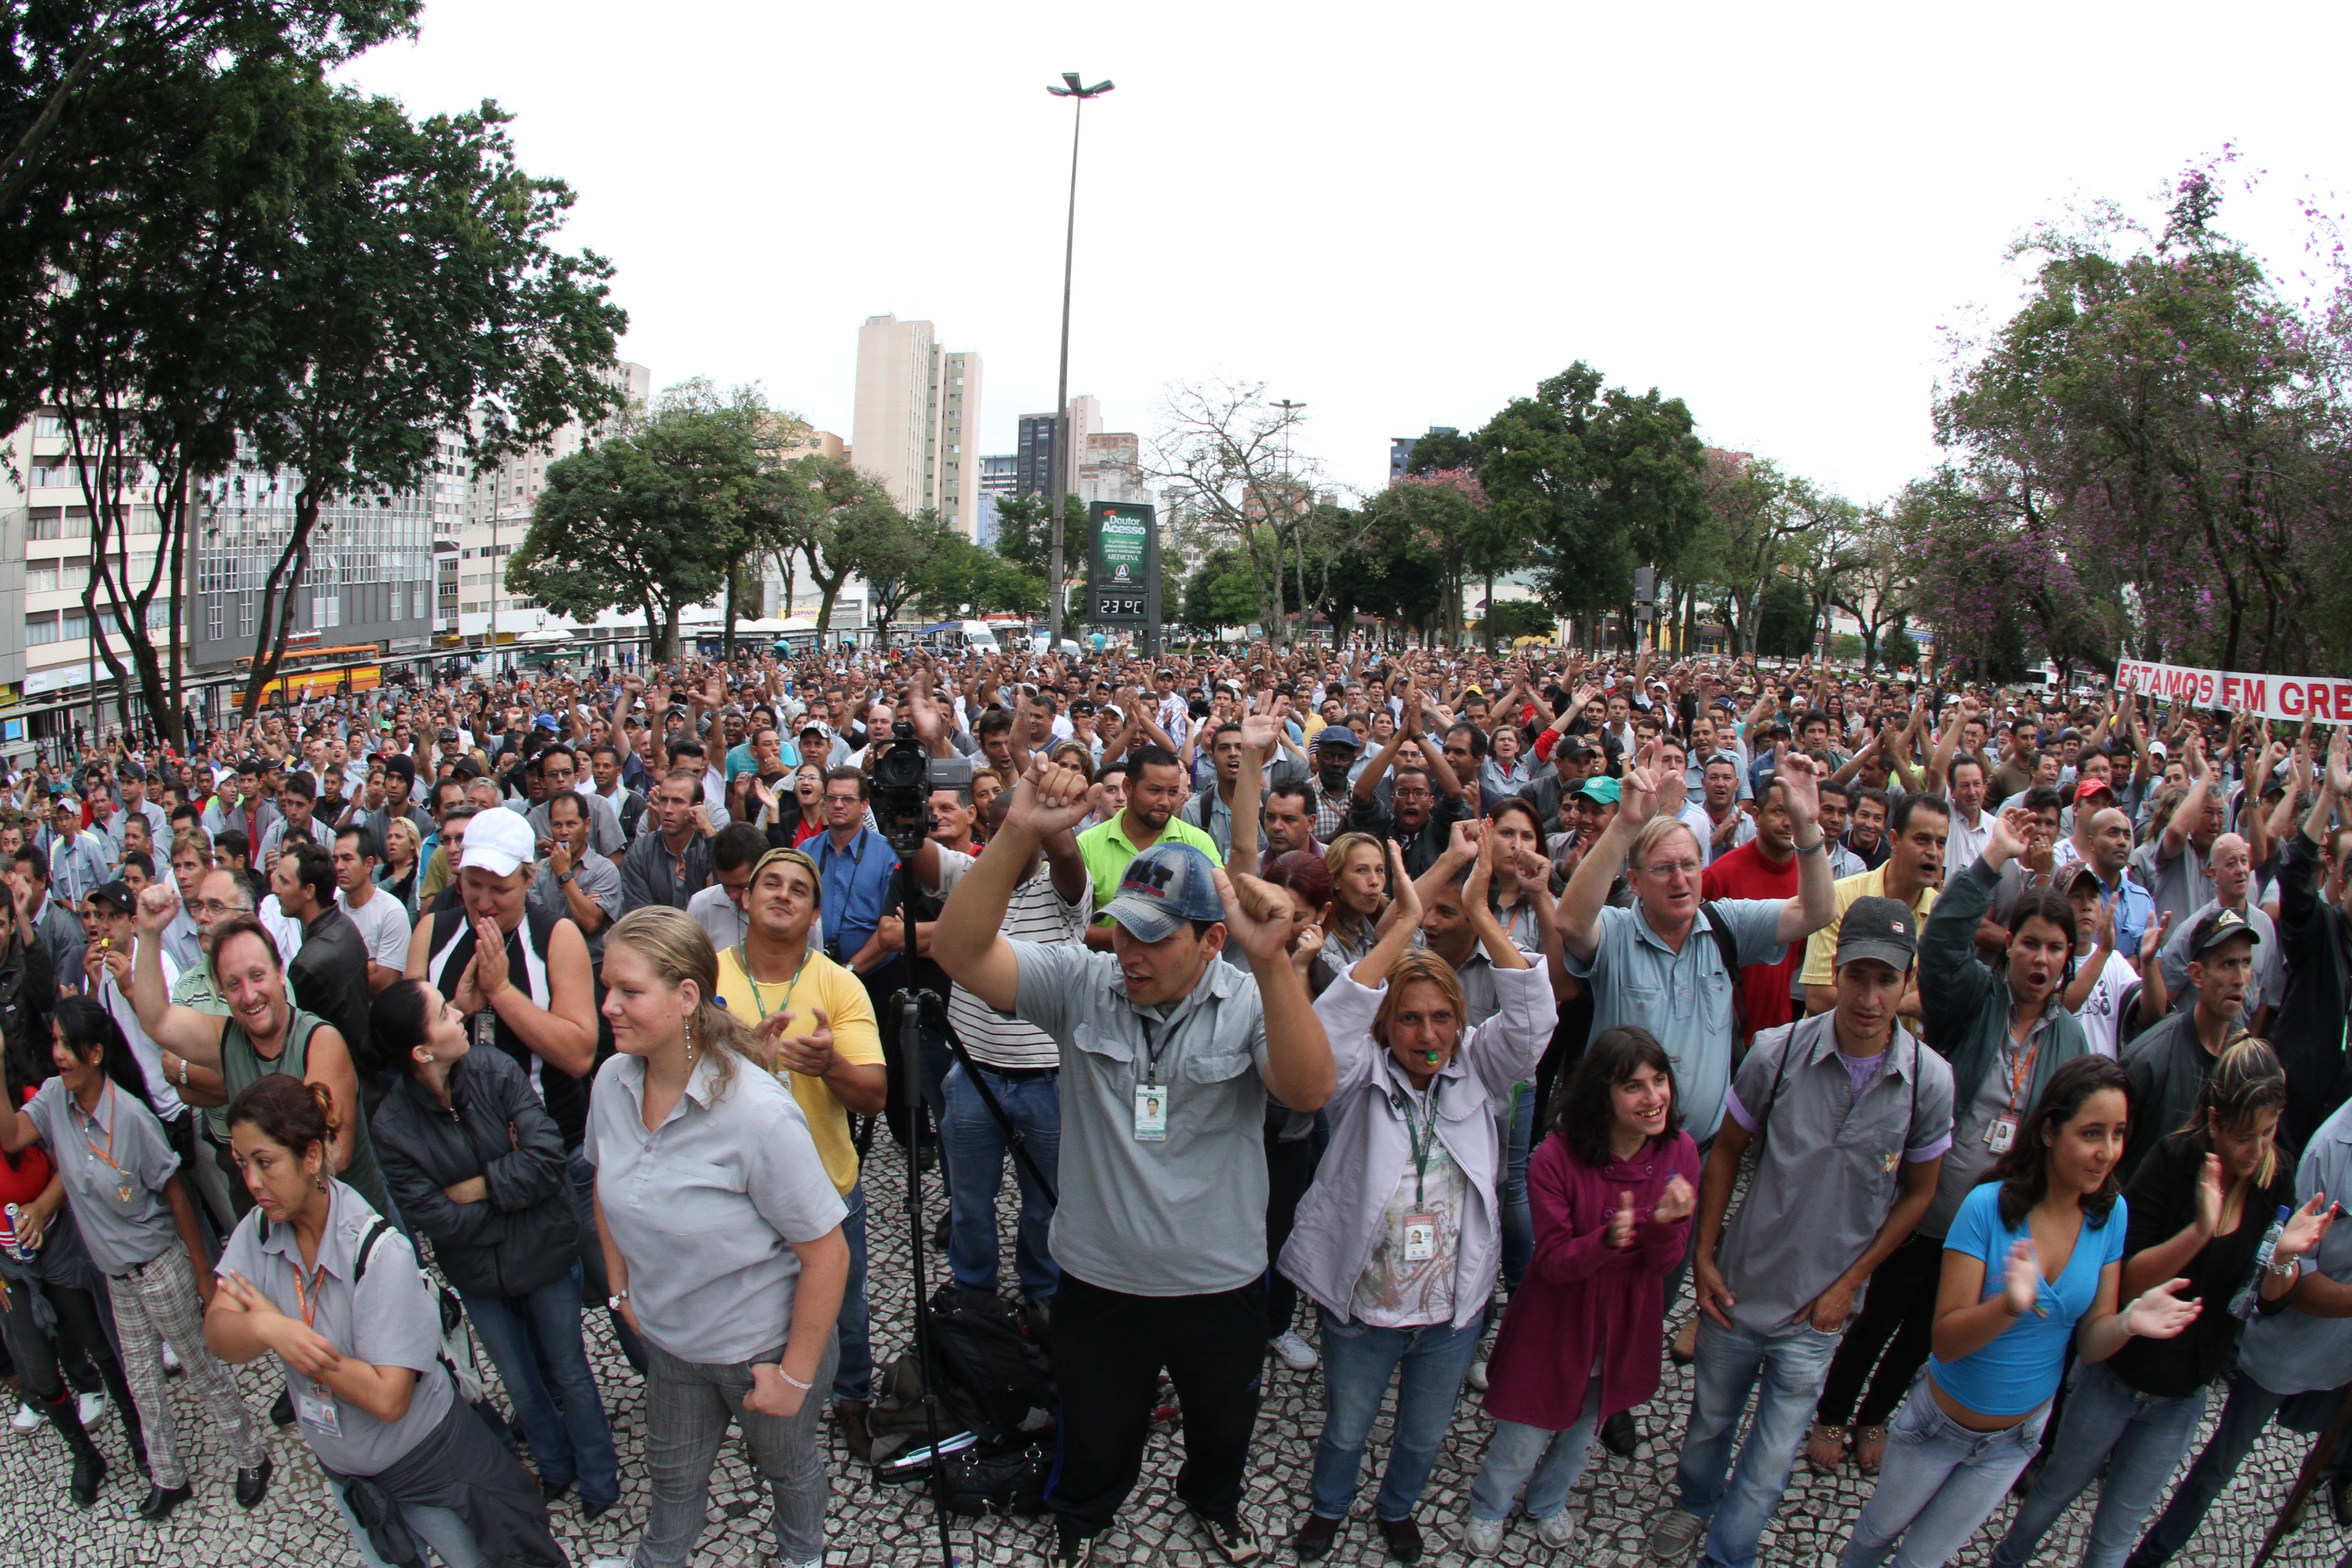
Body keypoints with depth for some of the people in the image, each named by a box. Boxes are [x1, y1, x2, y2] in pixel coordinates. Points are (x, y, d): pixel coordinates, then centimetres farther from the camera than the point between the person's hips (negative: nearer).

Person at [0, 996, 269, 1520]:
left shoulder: (131, 1117, -23)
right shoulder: (54, 1098, -7)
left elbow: (175, 1195, -16)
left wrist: (203, 1274, -10)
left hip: (160, 1267, -6)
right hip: (116, 1275, 6)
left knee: (201, 1368, 9)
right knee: (141, 1382, 19)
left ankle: (251, 1459, 27)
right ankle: (168, 1479, 37)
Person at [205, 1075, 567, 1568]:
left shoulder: (378, 1252, -29)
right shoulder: (258, 1231, -11)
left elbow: (388, 1398, -30)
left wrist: (284, 1327, -26)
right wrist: (265, 1330, -38)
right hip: (341, 1469, 6)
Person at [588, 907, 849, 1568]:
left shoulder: (759, 1114, -34)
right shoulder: (613, 1082, -14)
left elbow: (827, 1254, -27)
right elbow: (607, 1184, 8)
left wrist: (795, 1375, -19)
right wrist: (621, 1288, 9)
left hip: (764, 1344, -5)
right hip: (668, 1337, 5)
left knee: (786, 1464, 24)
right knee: (672, 1472, 29)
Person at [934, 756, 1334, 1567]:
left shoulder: (1250, 1003, -16)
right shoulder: (1081, 983, -14)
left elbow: (1309, 1090, -33)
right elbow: (959, 951, -26)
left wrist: (1273, 961, -47)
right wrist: (1017, 834, -40)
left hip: (1222, 1285, 0)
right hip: (1100, 1280, 0)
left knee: (1222, 1425, 29)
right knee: (1096, 1437, 26)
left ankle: (1215, 1499, 62)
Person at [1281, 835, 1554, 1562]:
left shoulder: (1477, 1072, -8)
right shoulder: (1362, 1077, -15)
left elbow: (1532, 1018, -23)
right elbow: (1330, 1024, -35)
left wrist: (1481, 915, -32)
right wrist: (1405, 922, -40)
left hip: (1453, 1310, 2)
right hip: (1361, 1306, -2)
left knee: (1425, 1433, 26)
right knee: (1346, 1429, 22)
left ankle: (1398, 1508, 56)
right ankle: (1328, 1506, 53)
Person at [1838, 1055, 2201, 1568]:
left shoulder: (2111, 1214, -13)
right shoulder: (1990, 1205, -27)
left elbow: (2089, 1343, -9)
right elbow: (1946, 1341, -27)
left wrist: (2128, 1322, -30)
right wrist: (2011, 1305, -45)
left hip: (2016, 1438, 3)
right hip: (1941, 1424, -3)